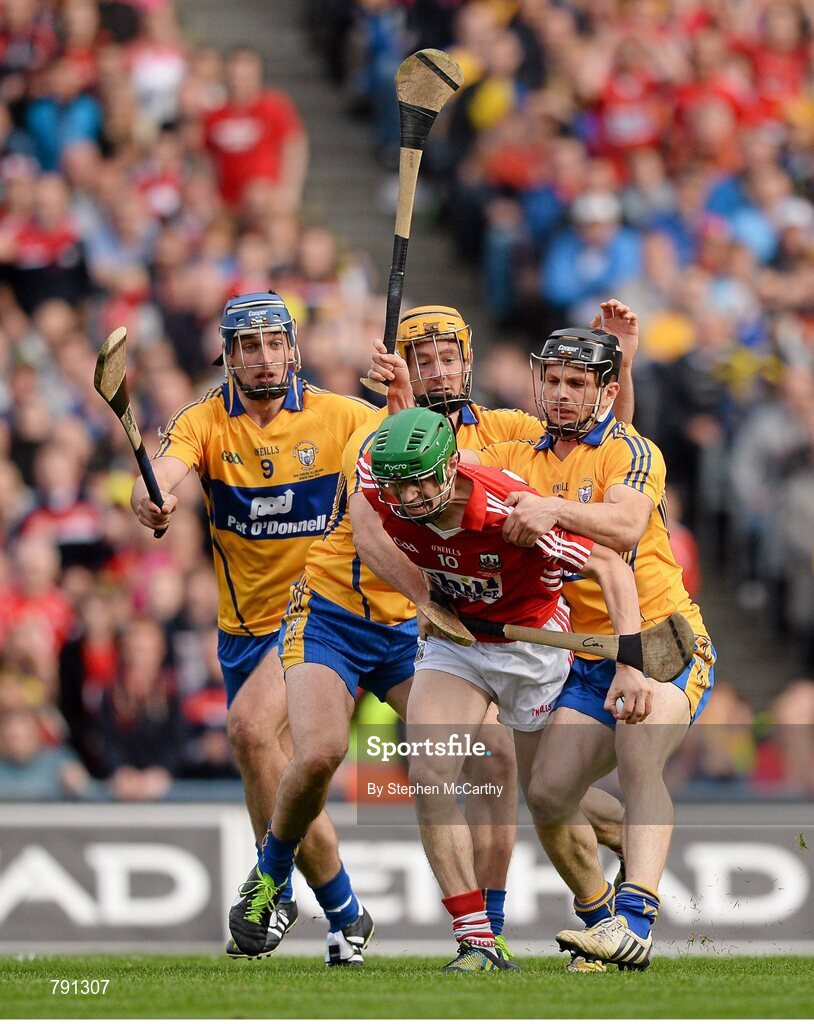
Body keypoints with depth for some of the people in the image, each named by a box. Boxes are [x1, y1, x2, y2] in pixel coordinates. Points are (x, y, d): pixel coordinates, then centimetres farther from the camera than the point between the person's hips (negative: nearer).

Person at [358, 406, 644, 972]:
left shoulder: (509, 511, -35)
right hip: (453, 640, 4)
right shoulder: (379, 487, -22)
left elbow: (610, 565, -27)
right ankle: (478, 943, -15)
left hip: (532, 643, -4)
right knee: (429, 774, -17)